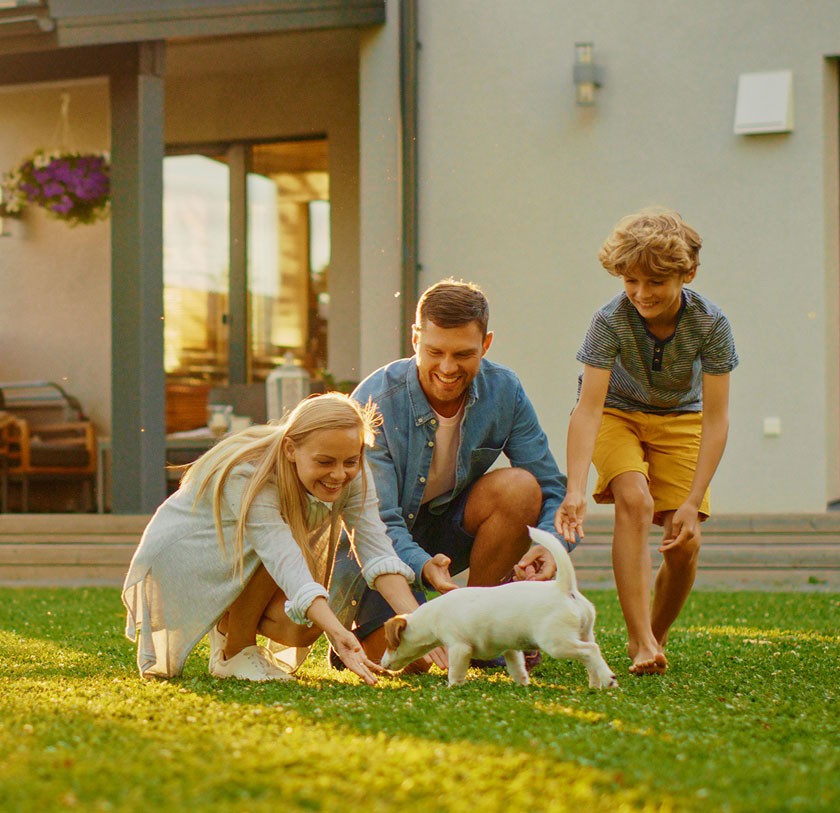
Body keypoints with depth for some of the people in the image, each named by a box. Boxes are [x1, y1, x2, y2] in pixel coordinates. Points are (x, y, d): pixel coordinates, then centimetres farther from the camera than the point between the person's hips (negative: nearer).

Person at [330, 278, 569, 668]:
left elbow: (552, 488, -8)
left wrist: (549, 544, -32)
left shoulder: (503, 391, -12)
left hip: (443, 532, 4)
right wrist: (422, 566, -48)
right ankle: (358, 632, 14)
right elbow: (376, 521, -26)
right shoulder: (375, 402, -24)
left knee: (520, 487, -24)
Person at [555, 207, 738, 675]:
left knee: (685, 545, -11)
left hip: (680, 420, 1)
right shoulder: (611, 321, -29)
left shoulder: (711, 324, -26)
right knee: (635, 500, -29)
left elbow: (716, 418, -25)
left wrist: (693, 503, -31)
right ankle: (641, 642, -27)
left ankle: (658, 635, 17)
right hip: (617, 413, -1)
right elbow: (588, 408, -34)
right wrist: (576, 490, -46)